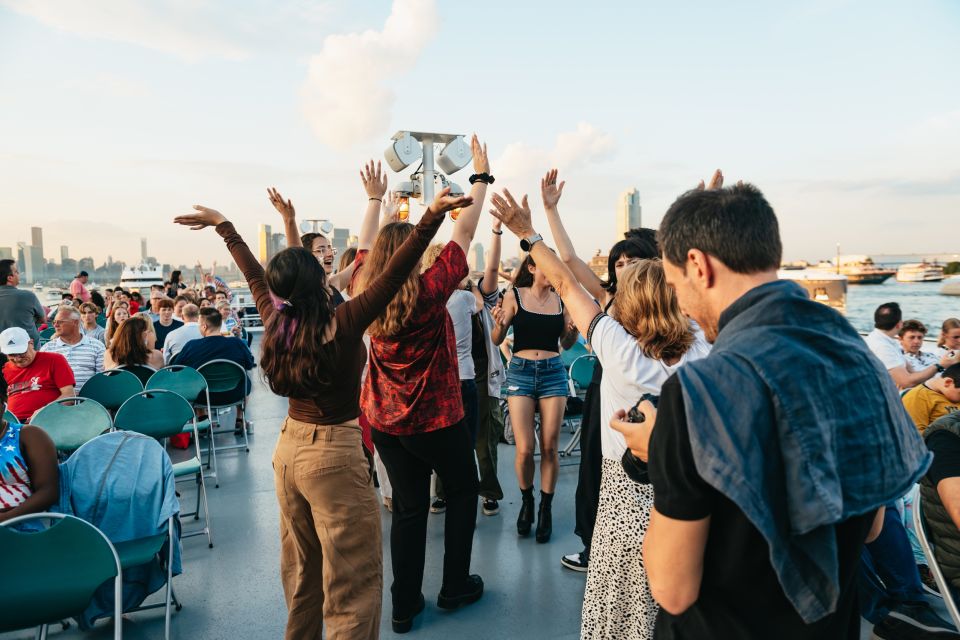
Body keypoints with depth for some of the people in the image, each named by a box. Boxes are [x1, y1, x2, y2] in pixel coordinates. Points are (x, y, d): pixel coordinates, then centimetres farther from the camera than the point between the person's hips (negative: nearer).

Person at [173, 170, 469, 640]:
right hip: (334, 454, -8)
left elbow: (253, 274, 13)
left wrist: (224, 225, 28)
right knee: (353, 583, 3)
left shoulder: (275, 321, -2)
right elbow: (394, 274, -27)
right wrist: (433, 216, -32)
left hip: (289, 448, 8)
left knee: (301, 571, 24)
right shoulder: (342, 325, -19)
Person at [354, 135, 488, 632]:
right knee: (463, 491, 18)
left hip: (384, 420, 5)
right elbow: (464, 233, -14)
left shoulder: (366, 293, -7)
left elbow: (366, 246, 12)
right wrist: (481, 177, -3)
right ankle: (455, 586, 25)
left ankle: (404, 605, 20)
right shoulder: (430, 291, -20)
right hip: (436, 418, -5)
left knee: (408, 507, 14)